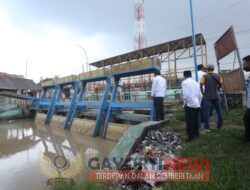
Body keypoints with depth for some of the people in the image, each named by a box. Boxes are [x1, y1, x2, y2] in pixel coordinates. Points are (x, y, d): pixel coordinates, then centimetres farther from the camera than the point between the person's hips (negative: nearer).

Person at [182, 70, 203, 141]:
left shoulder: (184, 82, -7)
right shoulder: (196, 82, 12)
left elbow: (186, 95, -18)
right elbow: (200, 95, 13)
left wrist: (185, 103, -4)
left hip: (190, 105, -7)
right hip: (197, 105, 7)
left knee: (189, 121, 2)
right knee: (195, 120, 18)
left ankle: (191, 136, 8)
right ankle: (196, 134, 30)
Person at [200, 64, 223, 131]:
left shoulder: (204, 76, -6)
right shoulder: (218, 76, 5)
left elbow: (201, 85, -13)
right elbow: (220, 85, 9)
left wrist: (203, 93, -2)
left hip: (207, 97, -3)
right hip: (216, 96, 3)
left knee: (207, 112, 2)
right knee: (219, 111, 16)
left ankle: (207, 127, 5)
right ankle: (220, 125, 26)